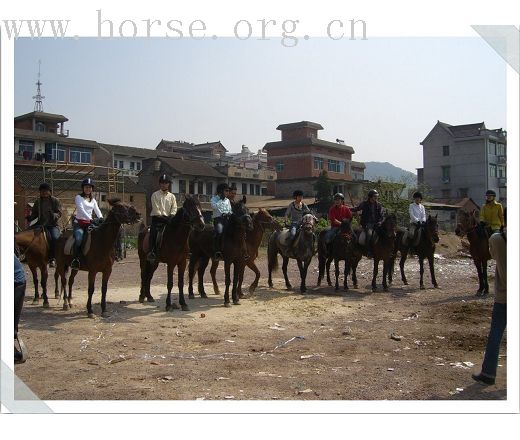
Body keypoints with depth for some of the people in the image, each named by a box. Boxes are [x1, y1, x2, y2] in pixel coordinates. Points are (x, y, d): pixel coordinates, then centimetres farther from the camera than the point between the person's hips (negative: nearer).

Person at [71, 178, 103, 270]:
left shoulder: (93, 200, 19)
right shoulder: (79, 197, 2)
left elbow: (97, 211, 8)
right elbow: (81, 210, -13)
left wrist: (101, 219, -15)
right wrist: (90, 219, -27)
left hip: (89, 223, 5)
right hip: (79, 223, -5)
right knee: (79, 238, -30)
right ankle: (75, 260, -24)